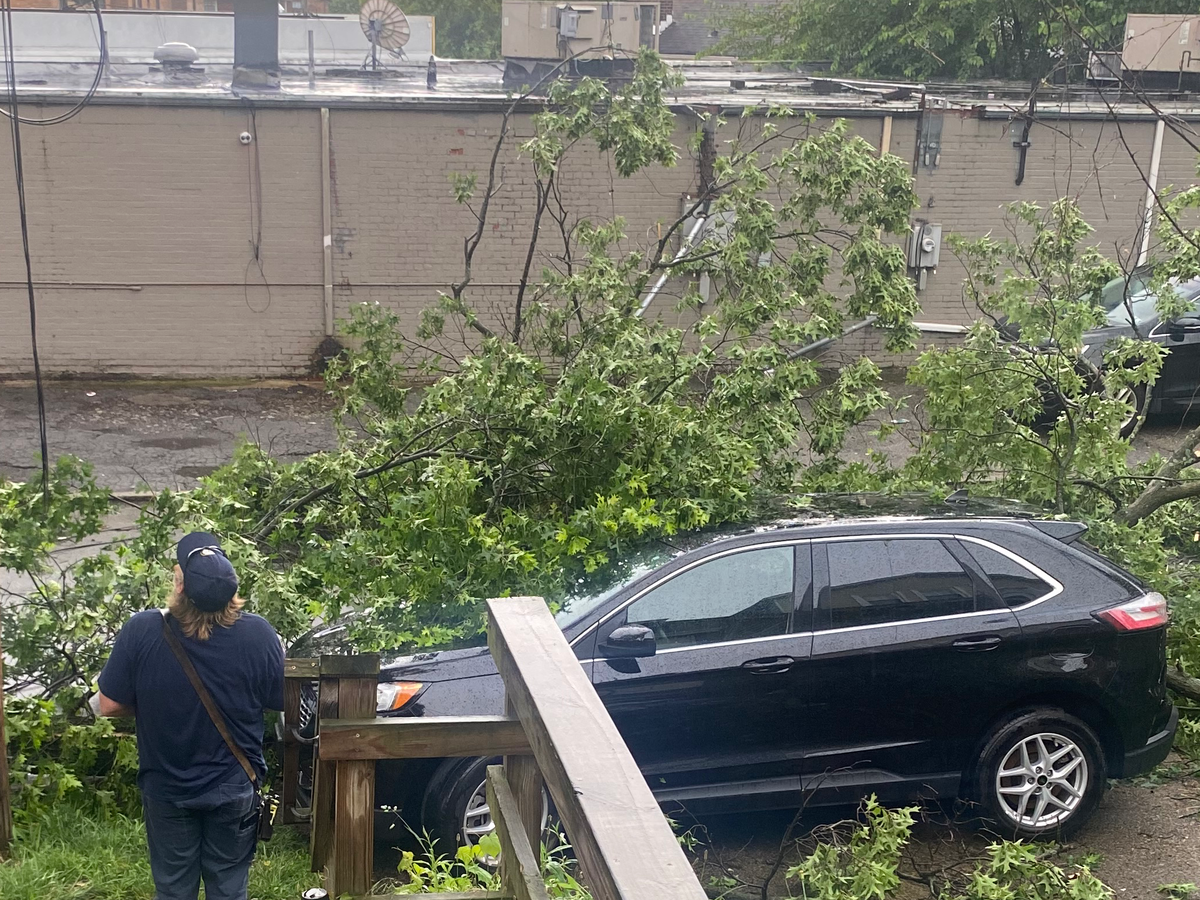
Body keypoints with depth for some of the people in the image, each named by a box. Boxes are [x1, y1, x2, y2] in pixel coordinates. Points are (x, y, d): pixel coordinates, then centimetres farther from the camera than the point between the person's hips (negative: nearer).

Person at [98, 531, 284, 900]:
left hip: (166, 789, 0)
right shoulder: (258, 634, -21)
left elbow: (110, 706, -12)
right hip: (234, 789, 0)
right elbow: (280, 701, -7)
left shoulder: (140, 631, -22)